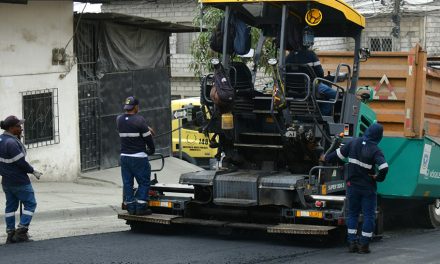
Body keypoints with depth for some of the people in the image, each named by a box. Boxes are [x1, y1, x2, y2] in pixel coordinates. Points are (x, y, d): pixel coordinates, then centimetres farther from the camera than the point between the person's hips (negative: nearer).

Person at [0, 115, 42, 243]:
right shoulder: (11, 142, -24)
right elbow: (21, 162, -21)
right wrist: (33, 171, -9)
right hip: (19, 181, -9)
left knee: (11, 205, 13)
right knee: (30, 204, 3)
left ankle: (10, 233, 15)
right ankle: (21, 231, 0)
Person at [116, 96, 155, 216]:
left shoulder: (119, 120, 5)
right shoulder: (139, 120, -14)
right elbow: (148, 137, -8)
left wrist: (146, 128, 28)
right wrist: (151, 150, 9)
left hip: (124, 156, 6)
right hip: (138, 157, -6)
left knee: (127, 183, 10)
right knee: (144, 183, 2)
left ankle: (130, 207, 11)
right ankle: (140, 207, -1)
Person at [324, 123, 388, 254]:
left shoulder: (354, 143, -4)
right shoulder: (375, 150, -16)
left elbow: (339, 154, 4)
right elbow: (384, 168, -28)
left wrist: (327, 158, 22)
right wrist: (378, 178, -8)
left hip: (353, 186, 4)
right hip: (368, 188, -4)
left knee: (352, 214, 14)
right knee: (368, 215, 5)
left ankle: (352, 243, 9)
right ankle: (364, 244, 2)